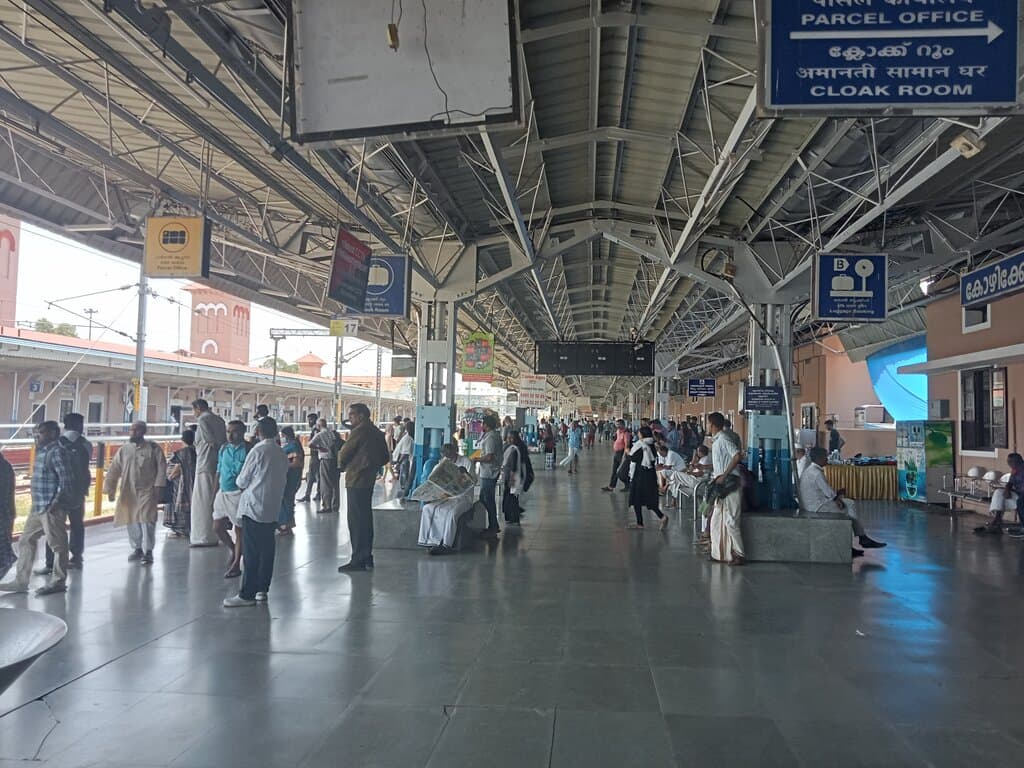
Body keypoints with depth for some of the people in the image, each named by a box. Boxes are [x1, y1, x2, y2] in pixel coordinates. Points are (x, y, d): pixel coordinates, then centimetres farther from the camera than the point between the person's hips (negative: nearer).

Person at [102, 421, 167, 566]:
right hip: (128, 492, 4)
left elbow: (161, 467, -4)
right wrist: (110, 489, 6)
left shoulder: (153, 448, -1)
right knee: (132, 521, 8)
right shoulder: (123, 450, 9)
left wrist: (159, 486, -10)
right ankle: (137, 549, 23)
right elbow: (114, 470, 10)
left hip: (147, 491, -4)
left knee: (146, 520, -9)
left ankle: (148, 551, -2)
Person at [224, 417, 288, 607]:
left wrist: (238, 481, 16)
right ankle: (262, 589, 16)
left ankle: (247, 594, -1)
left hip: (254, 507, -7)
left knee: (251, 553, -4)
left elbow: (242, 481, -6)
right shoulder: (281, 454, 8)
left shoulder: (258, 451, -12)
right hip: (273, 509, 7)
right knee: (267, 550, 10)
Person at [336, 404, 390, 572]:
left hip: (355, 481, -9)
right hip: (369, 480, 9)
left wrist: (342, 466, 11)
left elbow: (344, 454, -9)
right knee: (365, 519, 14)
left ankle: (358, 560, -2)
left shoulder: (359, 431, -13)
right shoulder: (377, 432, 12)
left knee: (356, 521, -5)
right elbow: (385, 457, 17)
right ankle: (367, 558, 21)